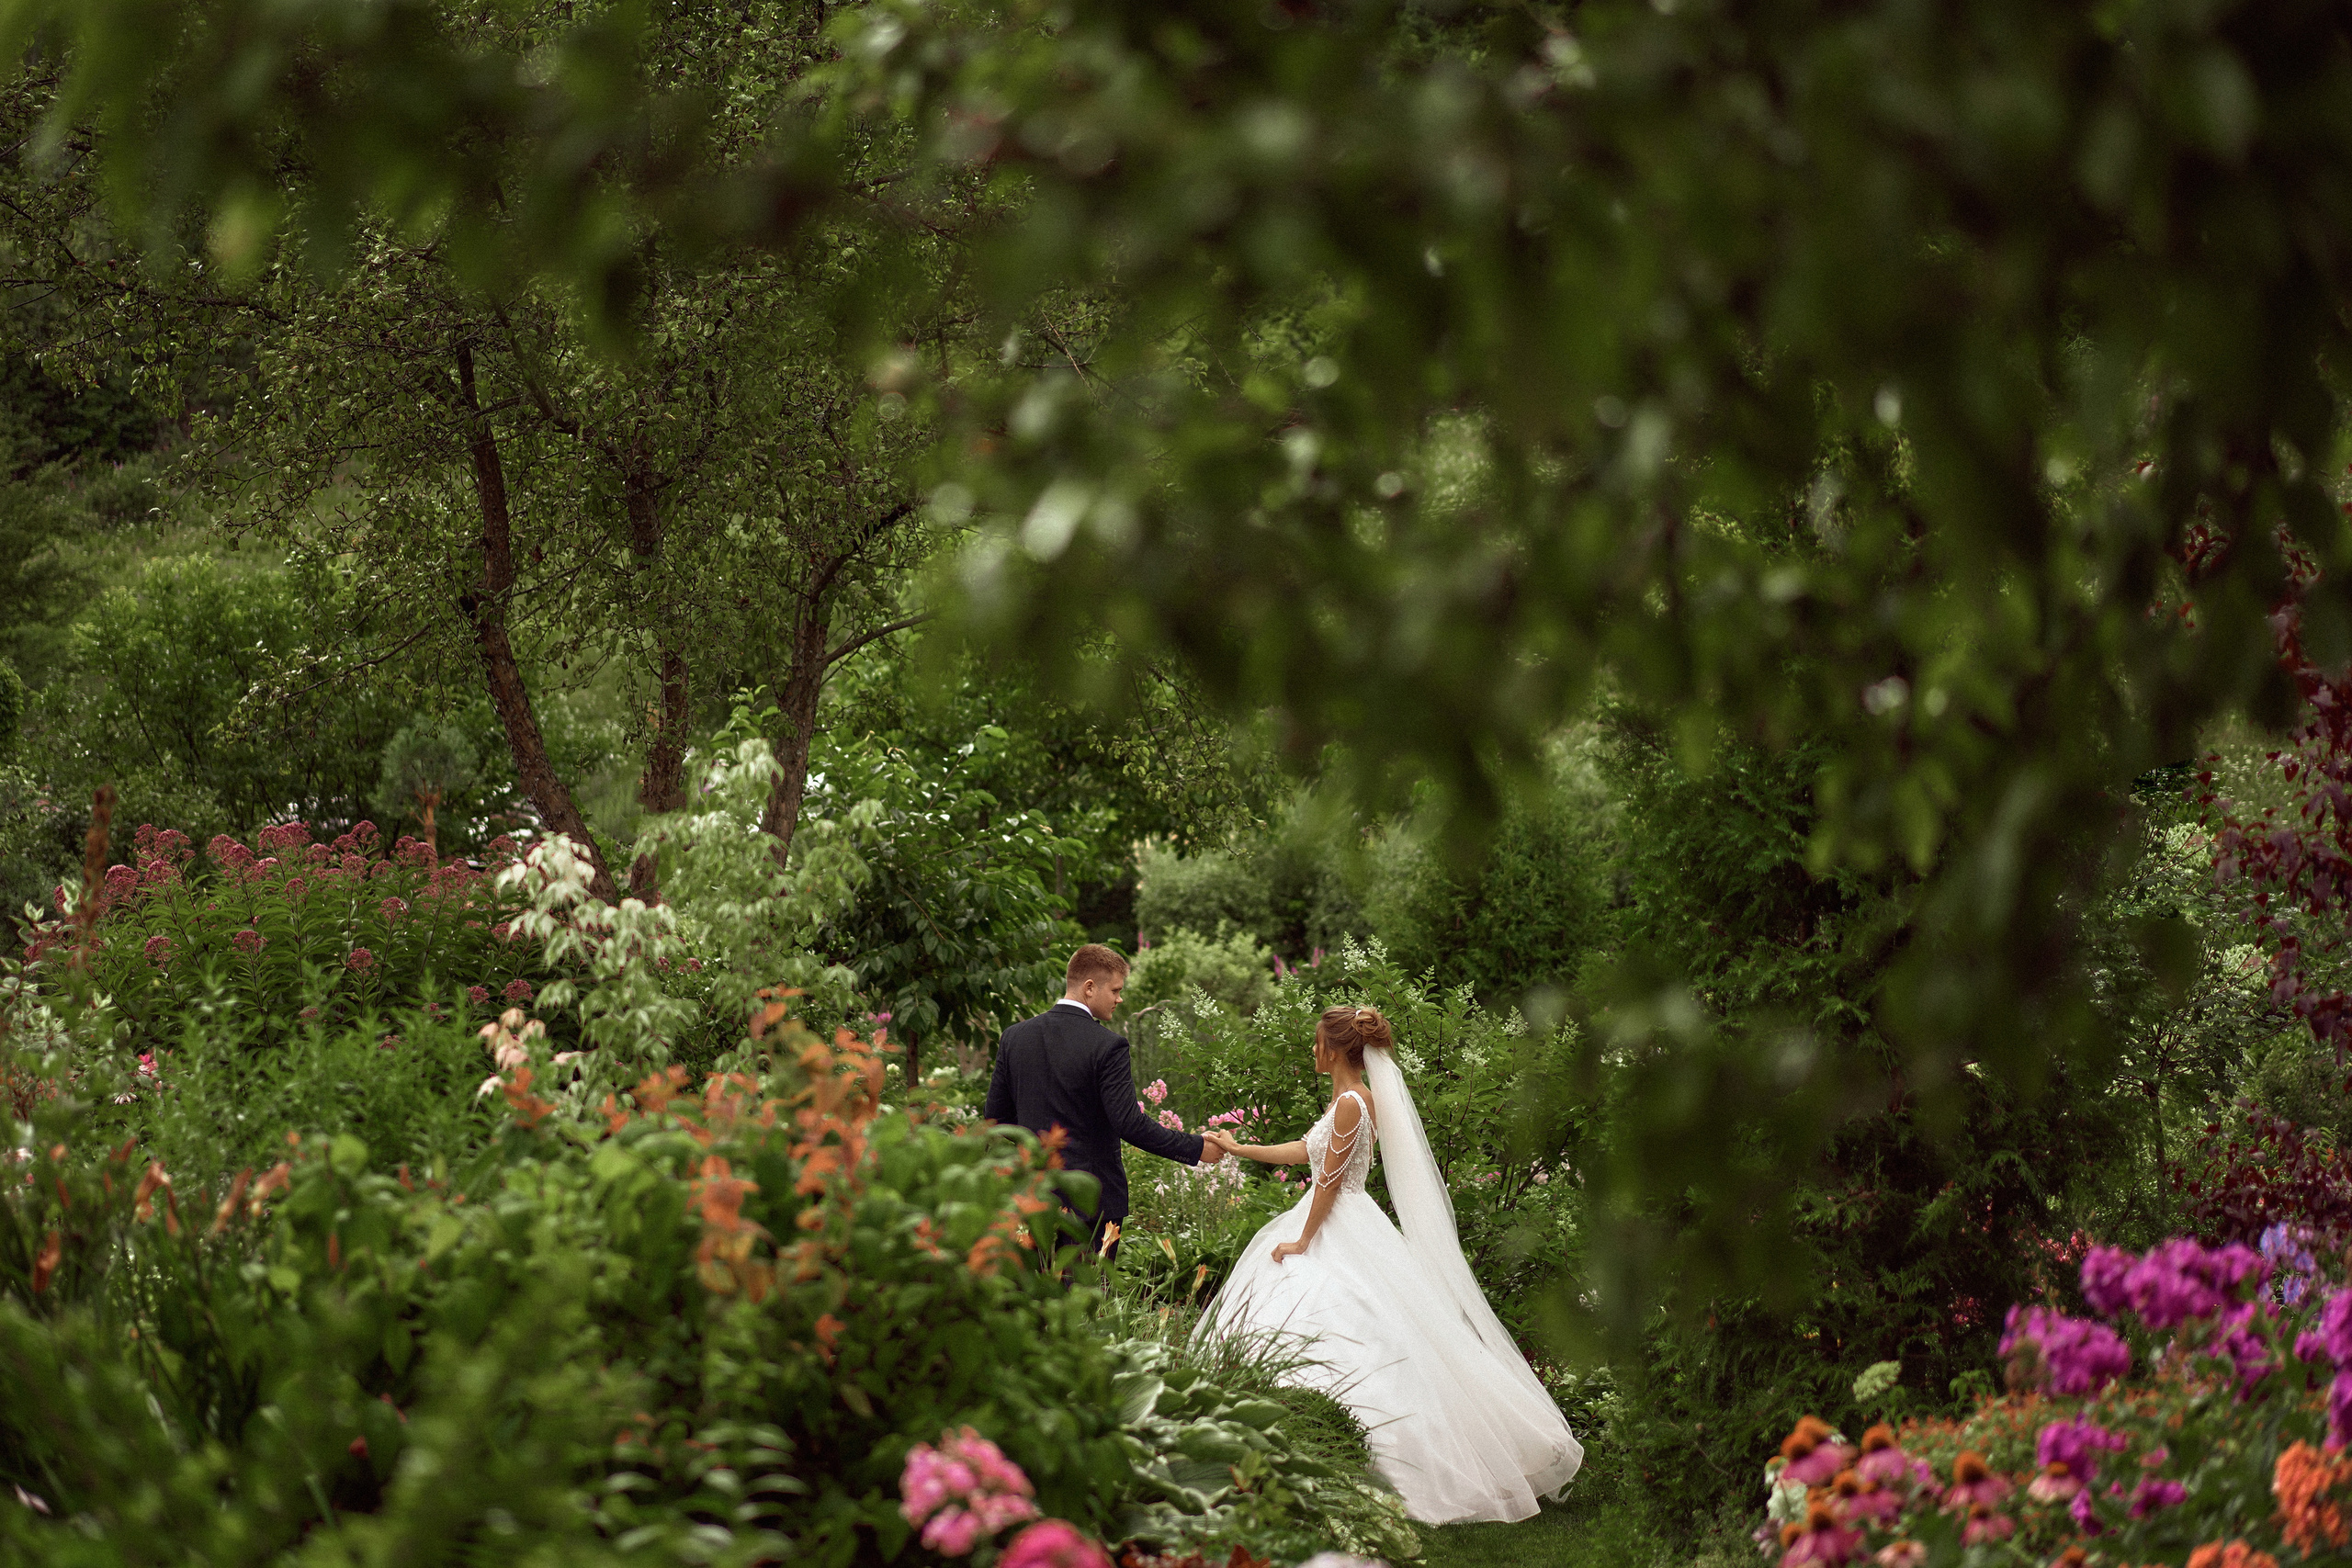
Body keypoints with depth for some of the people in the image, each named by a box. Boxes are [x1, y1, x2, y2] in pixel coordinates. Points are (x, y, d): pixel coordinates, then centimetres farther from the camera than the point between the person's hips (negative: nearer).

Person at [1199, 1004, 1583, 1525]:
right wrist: (1239, 1149, 27)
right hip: (1337, 1227, 10)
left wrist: (1303, 1242, -12)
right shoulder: (1357, 1098, 13)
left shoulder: (1351, 1103, -17)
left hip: (1340, 1235, -10)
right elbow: (1306, 1152, 23)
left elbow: (1330, 1180, -17)